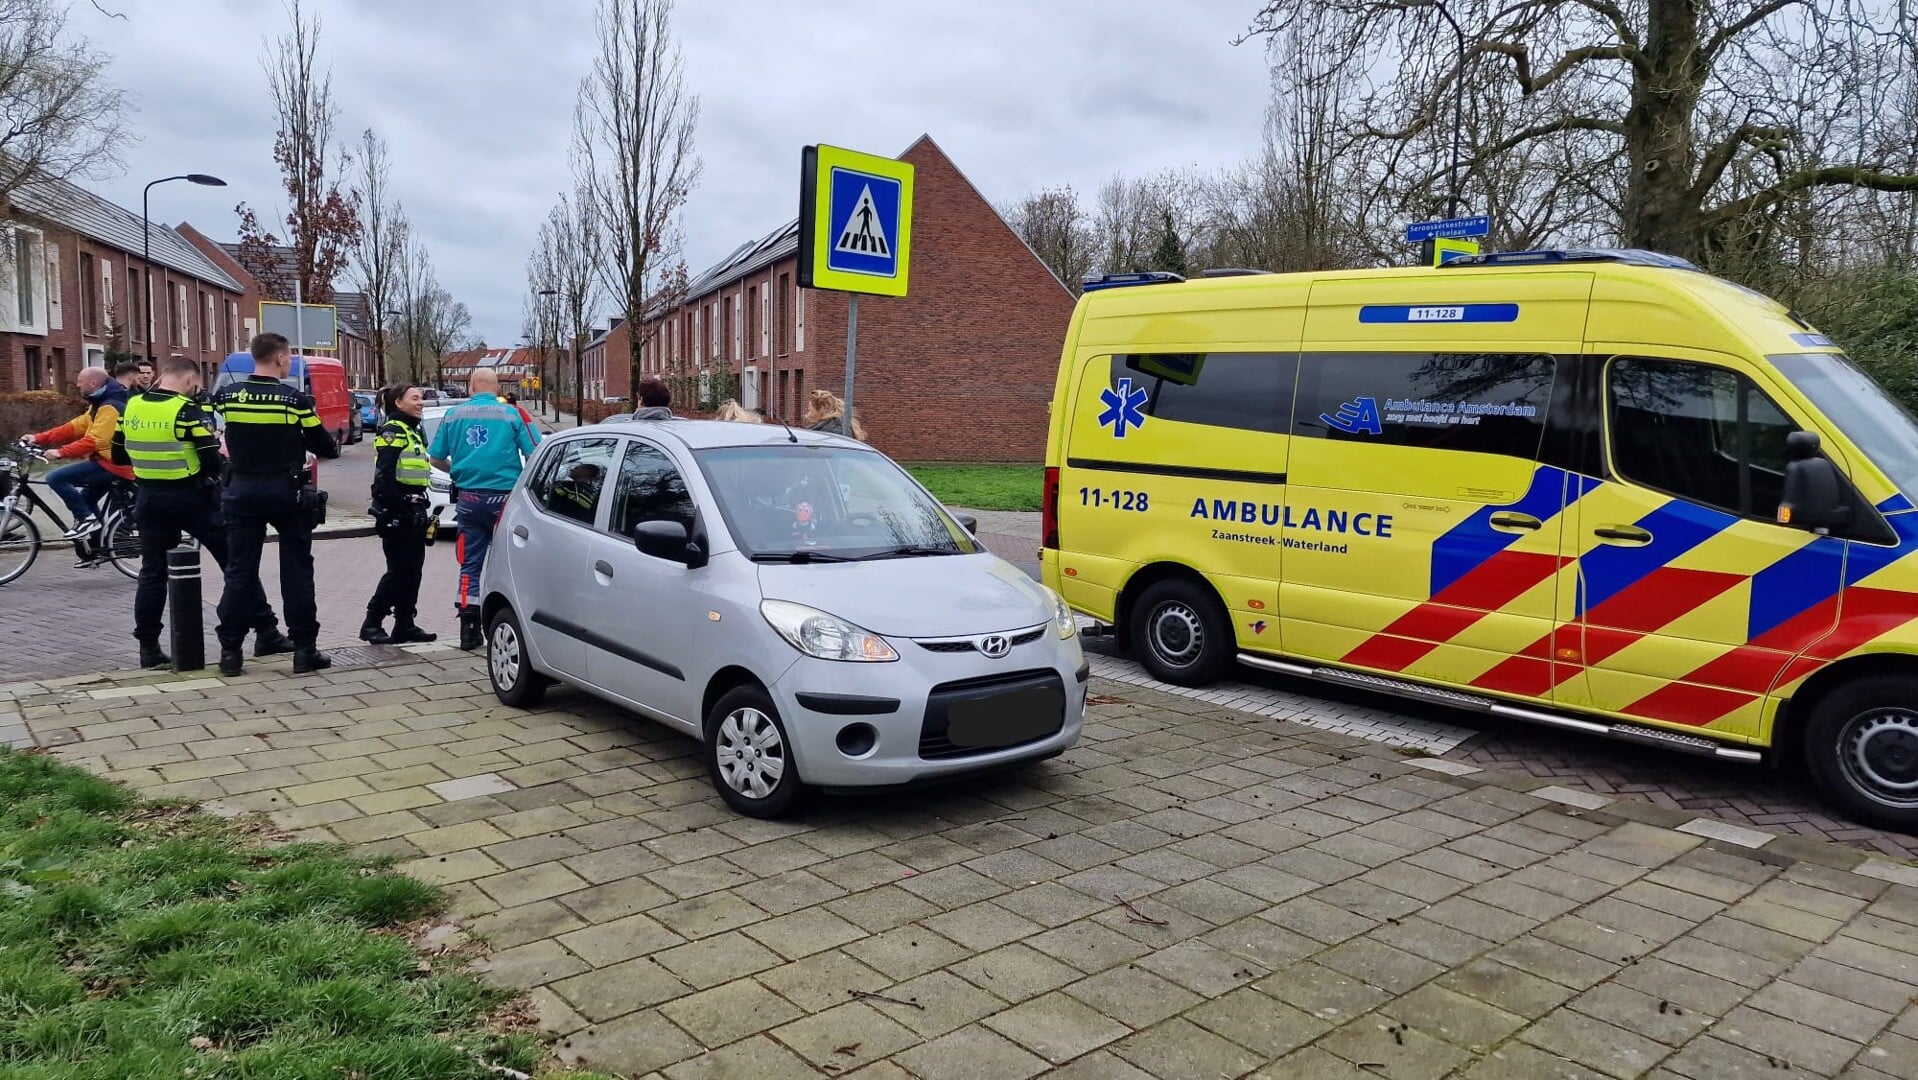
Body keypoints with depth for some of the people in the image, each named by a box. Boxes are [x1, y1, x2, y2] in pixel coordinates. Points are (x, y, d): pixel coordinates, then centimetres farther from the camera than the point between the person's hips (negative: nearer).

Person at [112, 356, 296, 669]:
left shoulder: (131, 407, 4)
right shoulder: (189, 411, -14)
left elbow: (118, 456, 12)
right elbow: (213, 463, -18)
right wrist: (223, 448, 3)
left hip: (149, 499, 5)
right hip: (191, 498, -5)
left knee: (152, 573, 13)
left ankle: (148, 648, 14)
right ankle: (266, 634, 3)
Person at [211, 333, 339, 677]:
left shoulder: (226, 395, -1)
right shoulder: (295, 399, -11)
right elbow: (324, 446, -4)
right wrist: (331, 445, 16)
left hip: (242, 491, 3)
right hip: (285, 493, -3)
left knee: (239, 572, 8)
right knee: (297, 571, 4)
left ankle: (230, 651, 10)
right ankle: (304, 649, 4)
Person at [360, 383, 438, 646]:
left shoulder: (414, 432, 19)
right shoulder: (392, 431, -10)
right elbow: (385, 477, -19)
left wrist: (421, 510, 16)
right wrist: (401, 511, -21)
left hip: (411, 512, 9)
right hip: (395, 513, -9)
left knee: (413, 569, 9)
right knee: (399, 570, -7)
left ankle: (405, 625, 14)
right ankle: (371, 624, 2)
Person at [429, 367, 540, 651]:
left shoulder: (454, 414, 5)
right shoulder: (512, 414, -3)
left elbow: (436, 458, 9)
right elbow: (534, 455, -7)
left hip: (469, 498, 3)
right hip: (504, 497, -2)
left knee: (470, 564, 9)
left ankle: (469, 630, 9)